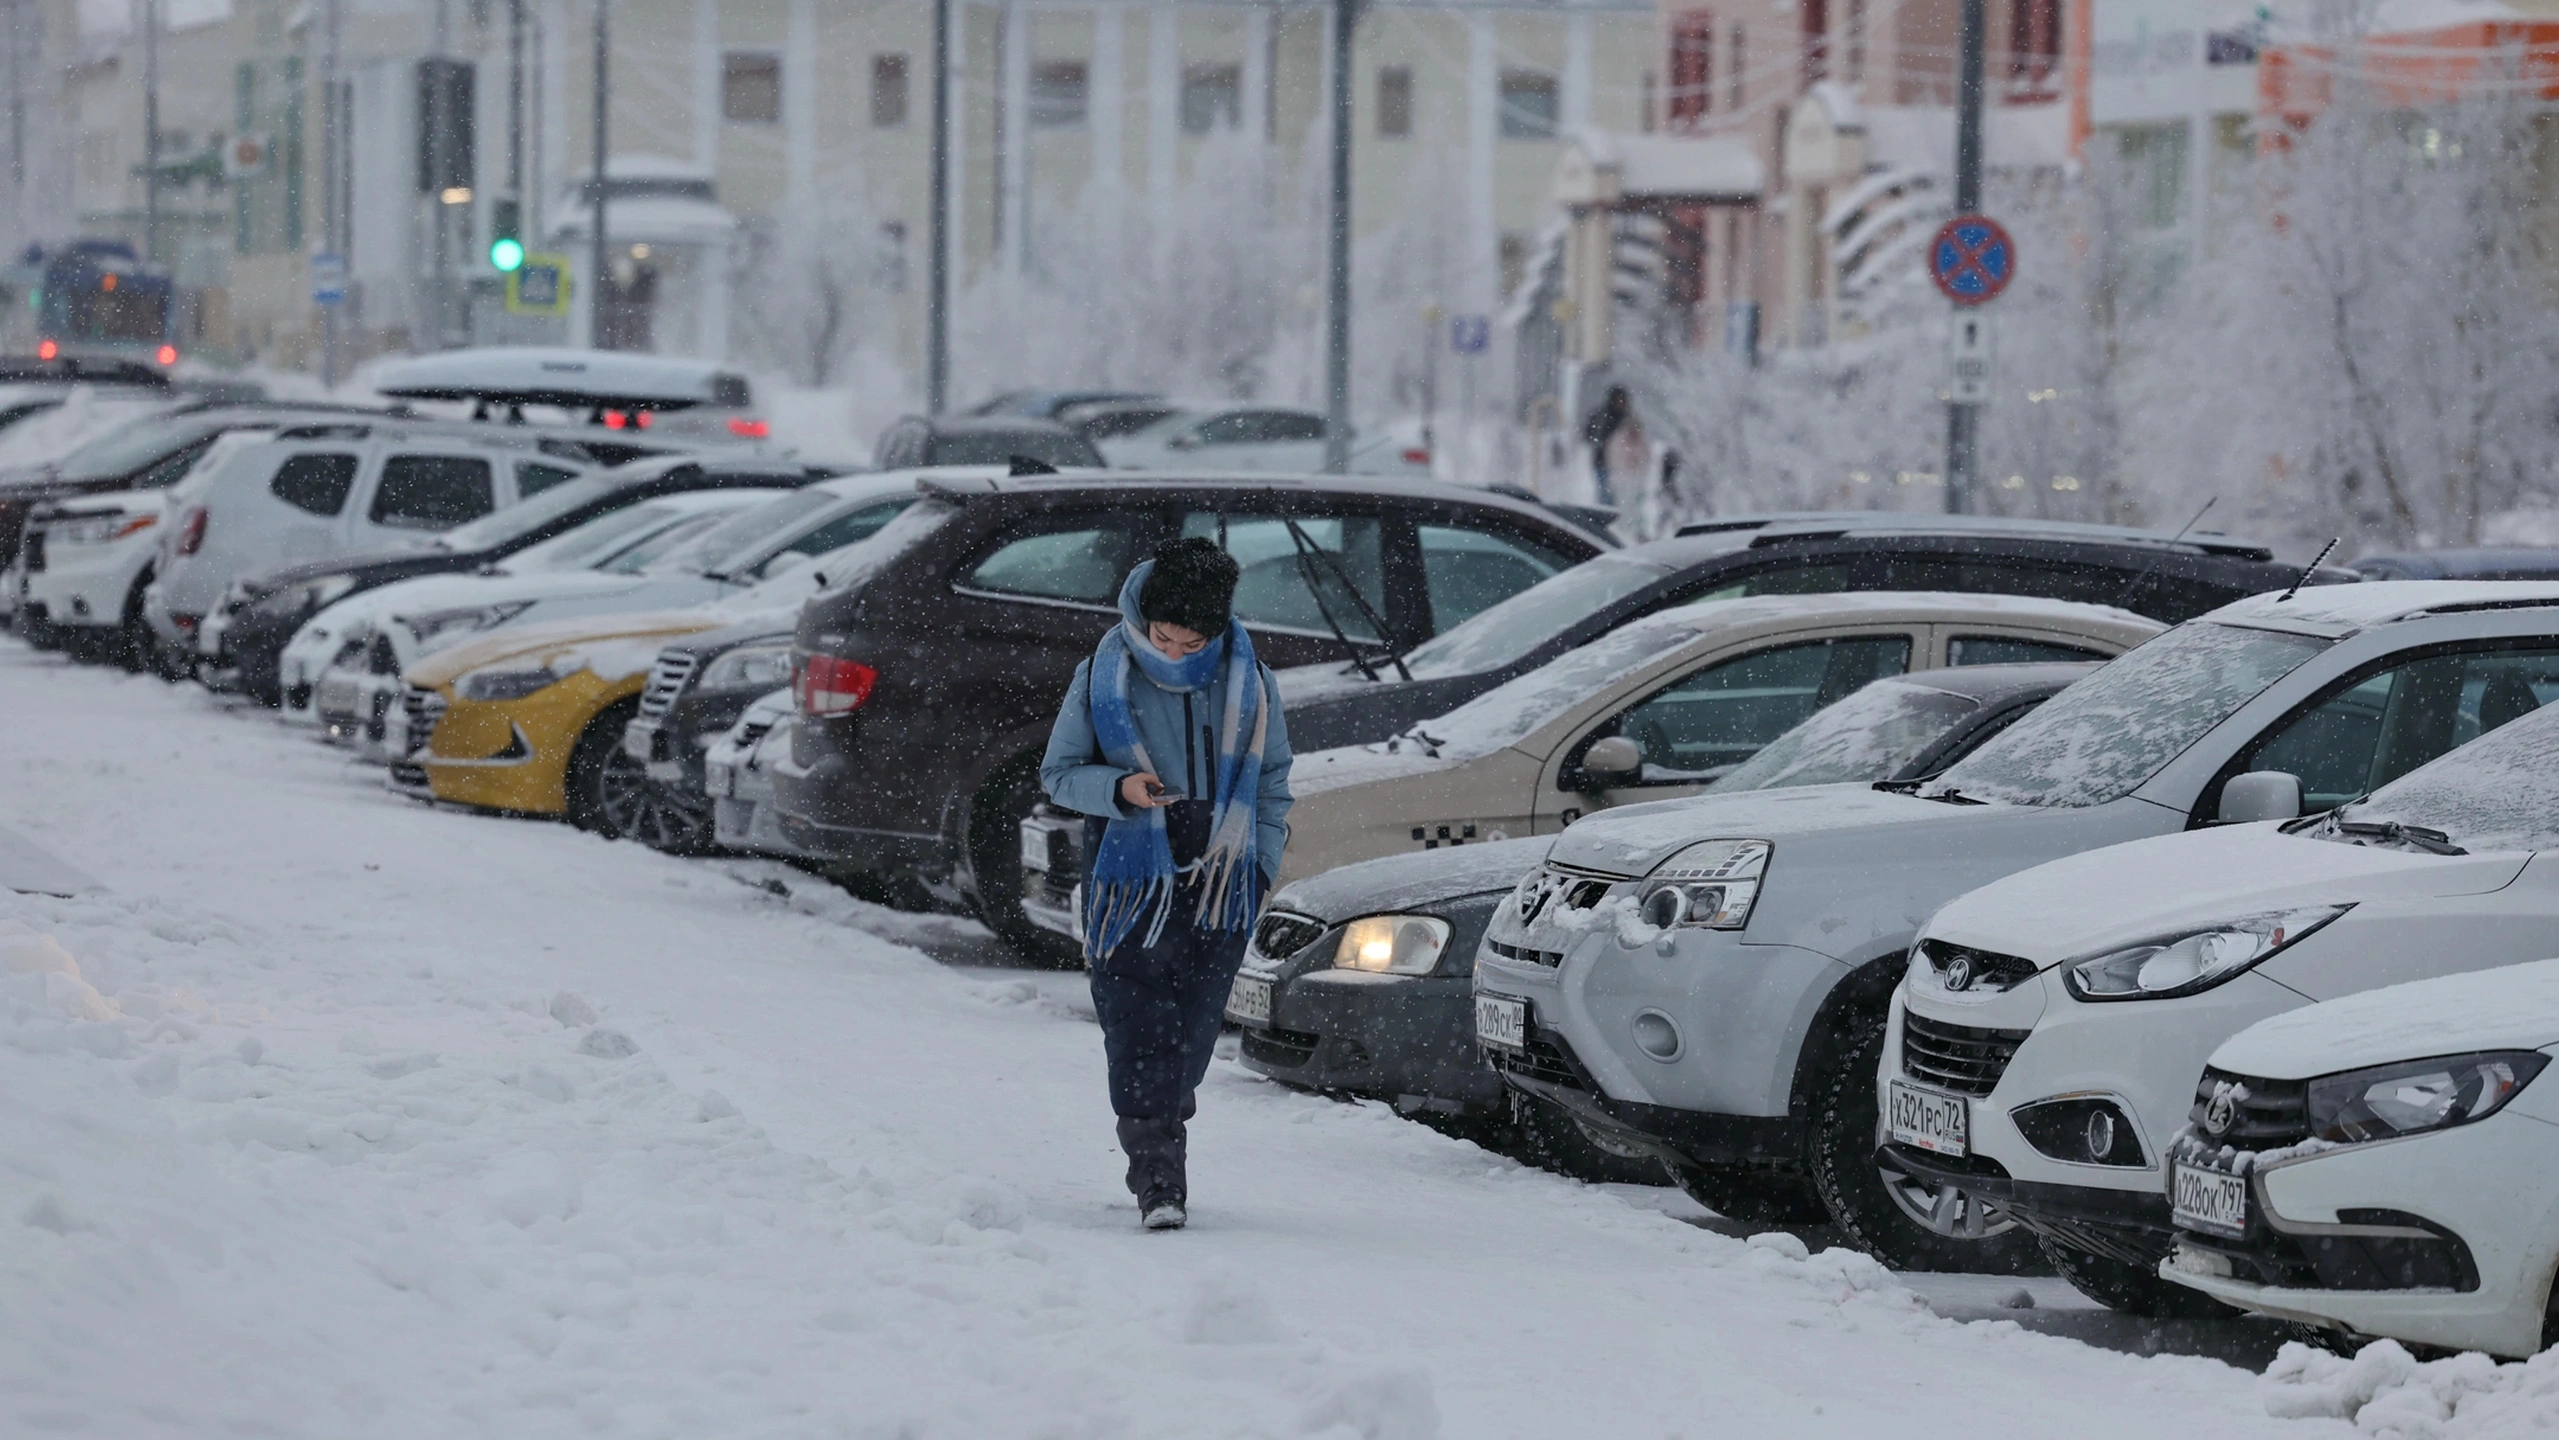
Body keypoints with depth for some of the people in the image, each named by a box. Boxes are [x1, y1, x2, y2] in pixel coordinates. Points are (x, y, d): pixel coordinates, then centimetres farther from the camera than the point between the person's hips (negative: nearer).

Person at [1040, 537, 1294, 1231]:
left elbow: (1272, 778, 13)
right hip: (1130, 880, -2)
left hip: (1219, 887, 2)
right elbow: (1058, 771, 4)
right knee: (1137, 1025, -11)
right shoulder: (1104, 678, -3)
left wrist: (1261, 863, 4)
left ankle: (1161, 1136, 20)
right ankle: (1158, 1177, -11)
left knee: (1194, 1029, 3)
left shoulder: (1248, 680, 1)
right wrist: (1118, 789, -16)